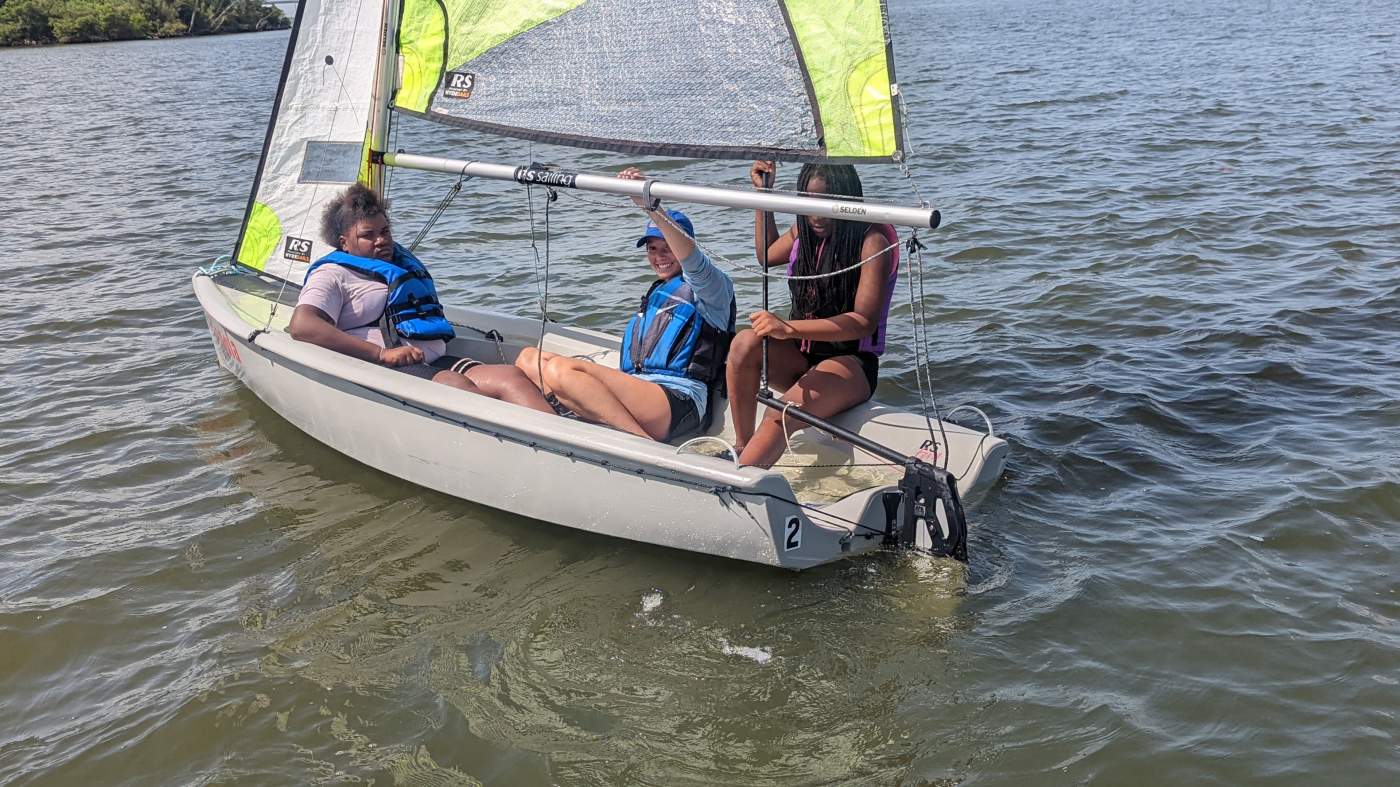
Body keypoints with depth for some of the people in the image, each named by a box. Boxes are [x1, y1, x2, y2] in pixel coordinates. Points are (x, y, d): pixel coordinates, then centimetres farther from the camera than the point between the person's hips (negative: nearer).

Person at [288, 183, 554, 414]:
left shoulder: (403, 261, 33)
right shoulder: (333, 275, 10)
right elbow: (301, 326, -12)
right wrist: (382, 354, -17)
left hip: (436, 363, 7)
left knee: (510, 377, -22)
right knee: (456, 385, -36)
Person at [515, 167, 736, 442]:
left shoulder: (710, 286, 8)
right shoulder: (657, 293, 33)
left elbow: (694, 262, -19)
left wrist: (649, 206, -30)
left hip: (678, 400, -9)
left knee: (560, 369, -28)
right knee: (529, 358, 1)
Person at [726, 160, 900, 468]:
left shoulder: (872, 243, -13)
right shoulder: (804, 231, 7)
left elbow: (864, 322, -22)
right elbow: (767, 255, 31)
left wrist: (789, 327, -32)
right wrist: (763, 193, 20)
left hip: (851, 362, -6)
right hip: (800, 356, 6)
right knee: (745, 343, -27)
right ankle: (740, 450, -21)